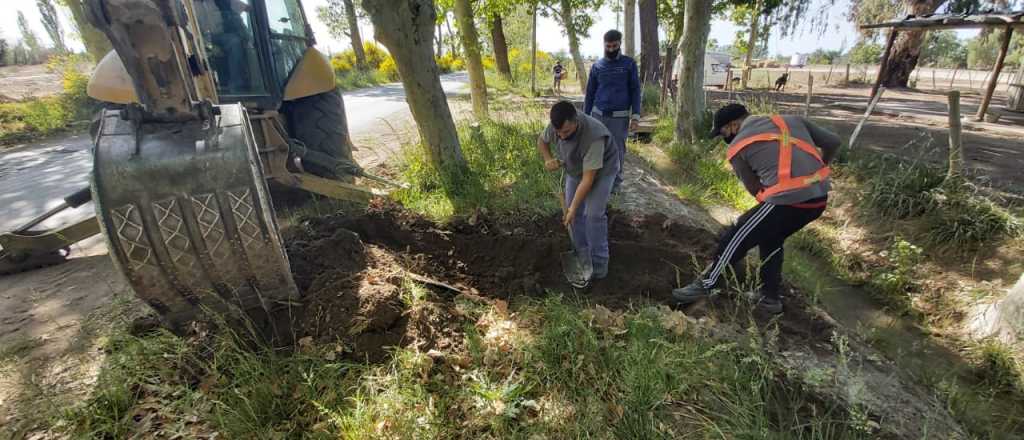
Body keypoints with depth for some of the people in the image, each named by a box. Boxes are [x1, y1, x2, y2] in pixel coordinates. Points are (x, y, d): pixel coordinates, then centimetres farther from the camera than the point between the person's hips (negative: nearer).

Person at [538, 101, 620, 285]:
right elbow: (542, 141, 0)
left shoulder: (593, 136, -41)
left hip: (602, 169, -6)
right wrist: (548, 159, -20)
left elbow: (588, 178, -37)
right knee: (575, 212, 4)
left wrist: (573, 207, -34)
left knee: (594, 214, -14)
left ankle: (599, 263, -1)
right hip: (575, 169, 6)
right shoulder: (556, 125, -23)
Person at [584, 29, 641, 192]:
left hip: (620, 117, -1)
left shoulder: (629, 64, 2)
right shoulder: (597, 66, 6)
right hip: (598, 115, 2)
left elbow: (635, 91, 1)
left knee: (617, 151, 4)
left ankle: (616, 182, 18)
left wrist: (636, 116, -9)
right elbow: (590, 93, 10)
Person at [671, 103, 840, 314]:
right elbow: (833, 142, 18)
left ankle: (705, 285, 21)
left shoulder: (737, 146, 2)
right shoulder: (792, 121, 16)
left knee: (735, 239, 10)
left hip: (788, 202, -7)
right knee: (771, 240, 26)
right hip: (820, 199, 7)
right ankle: (770, 297, 34)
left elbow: (755, 190, 6)